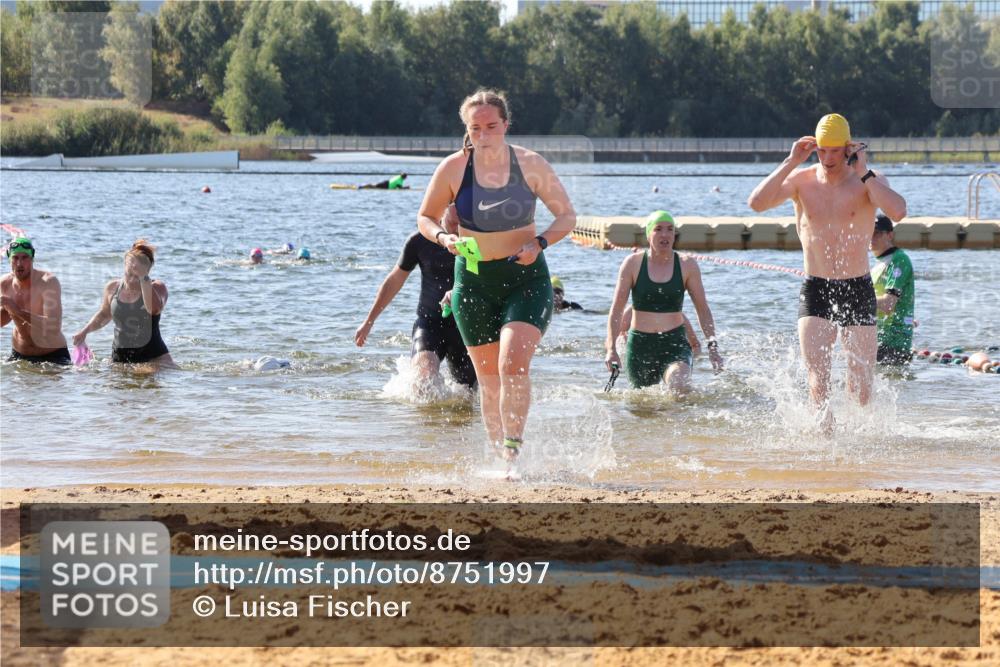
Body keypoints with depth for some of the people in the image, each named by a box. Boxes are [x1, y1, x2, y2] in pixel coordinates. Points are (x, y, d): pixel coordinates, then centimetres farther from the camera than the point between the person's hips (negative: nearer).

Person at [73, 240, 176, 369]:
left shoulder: (157, 288, -5)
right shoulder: (113, 288, 7)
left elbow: (155, 308, -30)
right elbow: (104, 314, 27)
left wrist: (143, 278, -31)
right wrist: (85, 331, 14)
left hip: (153, 357, -4)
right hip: (120, 358, 4)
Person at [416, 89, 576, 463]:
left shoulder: (530, 164, -7)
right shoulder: (453, 168, -4)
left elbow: (567, 216, 1)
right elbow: (425, 218, 8)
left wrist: (539, 243, -16)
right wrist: (444, 238, -14)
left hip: (526, 279, -2)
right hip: (474, 281, 2)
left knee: (513, 365, -22)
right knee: (489, 379, 6)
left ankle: (513, 450, -17)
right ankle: (498, 454, 19)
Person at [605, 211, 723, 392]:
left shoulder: (687, 266, 1)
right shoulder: (633, 264, 0)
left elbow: (703, 309, 6)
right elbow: (616, 310, 1)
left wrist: (712, 345, -5)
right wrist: (611, 348, -7)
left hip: (675, 344, -1)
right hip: (640, 344, 1)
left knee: (680, 385, -30)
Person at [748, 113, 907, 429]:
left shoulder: (869, 181, -3)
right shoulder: (801, 180, 1)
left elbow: (898, 211, -23)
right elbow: (756, 202, -14)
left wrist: (863, 172, -21)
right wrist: (790, 163, -17)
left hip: (858, 291, 0)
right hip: (815, 291, 0)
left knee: (861, 392, 1)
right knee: (818, 385, -16)